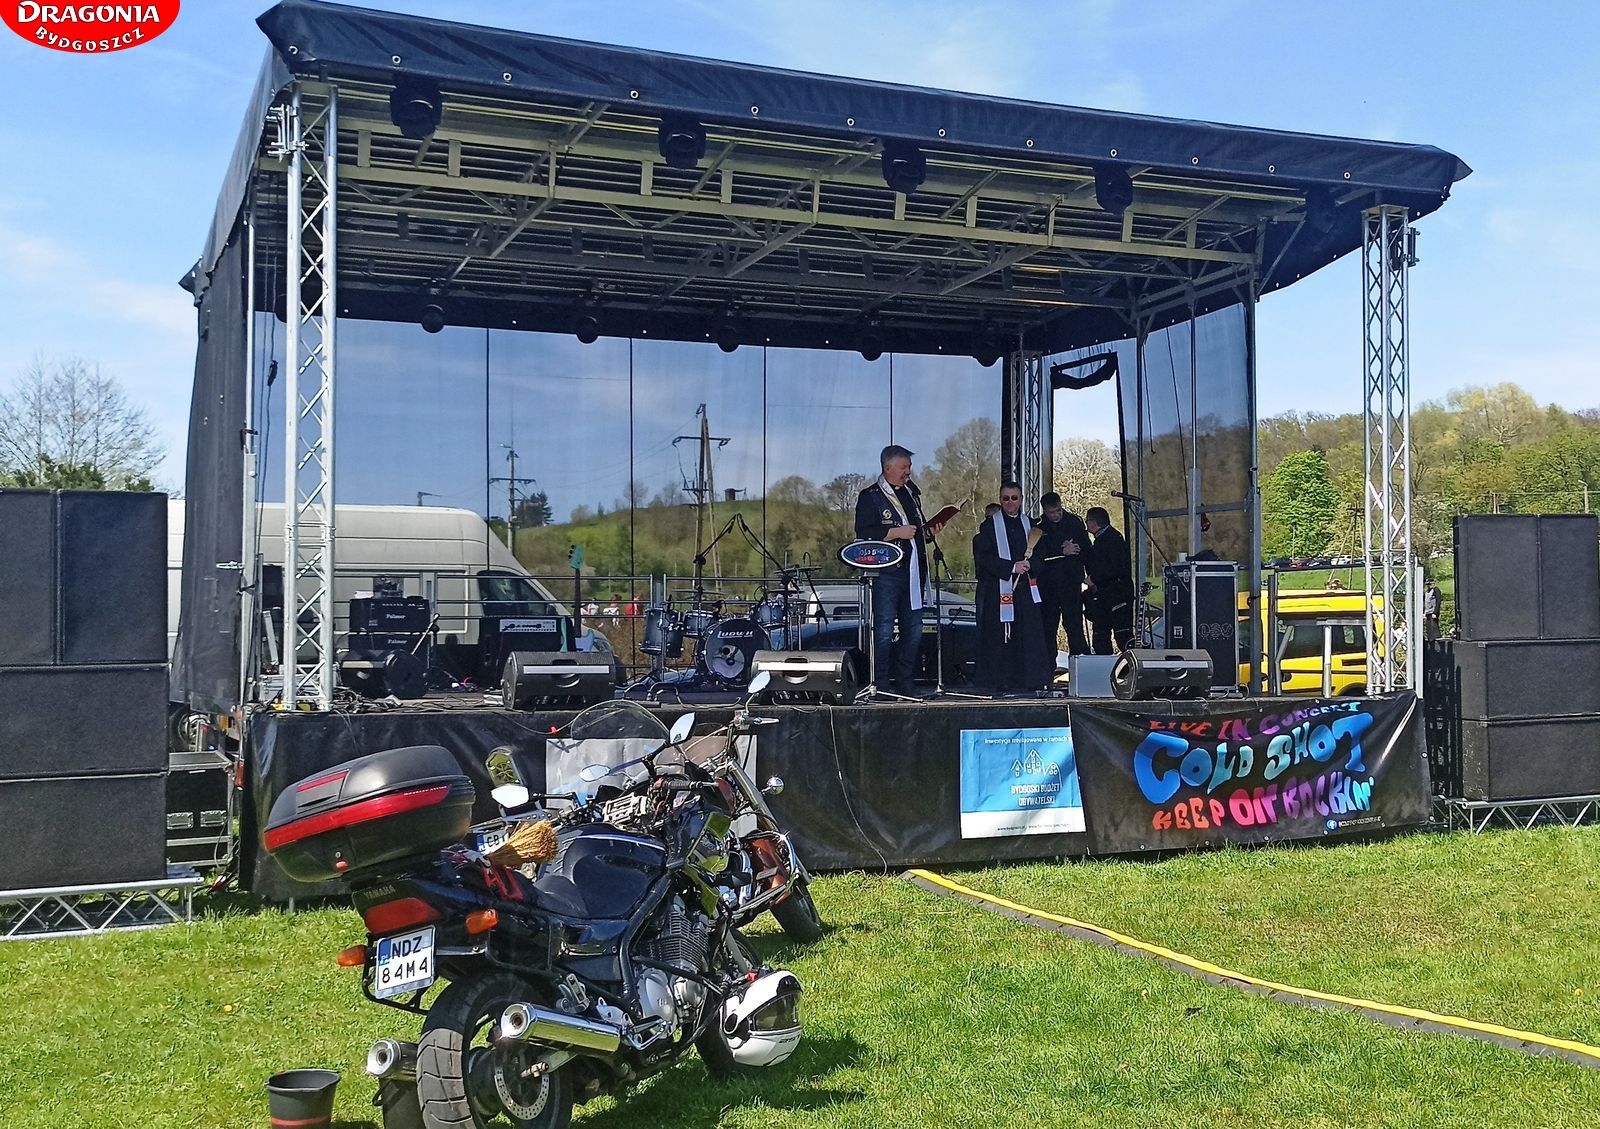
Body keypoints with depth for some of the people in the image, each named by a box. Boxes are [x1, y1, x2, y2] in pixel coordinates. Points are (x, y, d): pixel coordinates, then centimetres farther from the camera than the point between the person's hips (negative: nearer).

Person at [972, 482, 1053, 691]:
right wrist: (1012, 567, -14)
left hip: (1025, 589, 4)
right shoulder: (989, 526, 2)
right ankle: (999, 680, 0)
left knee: (1028, 634, -3)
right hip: (997, 590, -3)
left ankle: (1032, 679, 0)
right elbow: (982, 557, -8)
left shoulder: (1029, 525, 15)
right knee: (999, 635, -5)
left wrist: (1029, 564, -5)